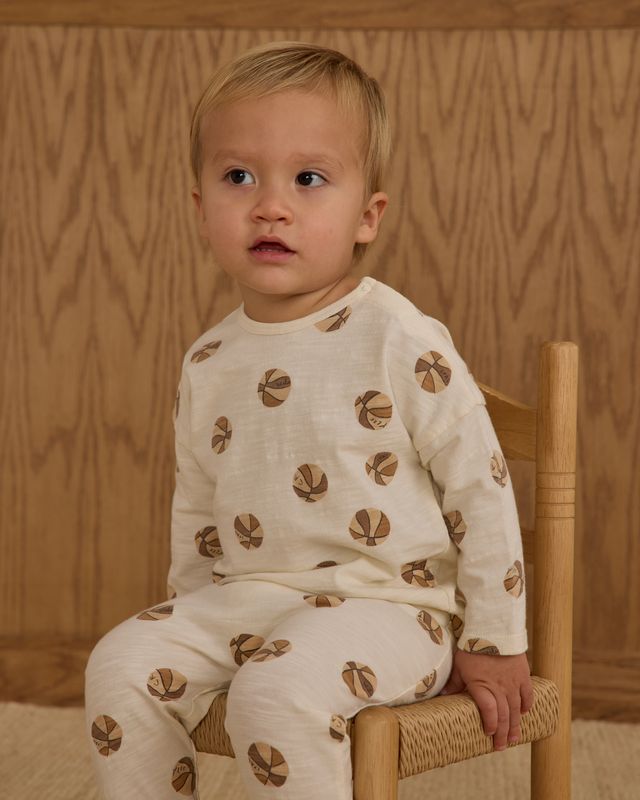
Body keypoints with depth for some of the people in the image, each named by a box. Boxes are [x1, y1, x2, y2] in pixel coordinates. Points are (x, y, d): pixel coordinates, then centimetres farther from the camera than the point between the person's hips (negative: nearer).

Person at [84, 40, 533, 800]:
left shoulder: (399, 340, -12)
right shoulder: (207, 365, 6)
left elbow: (479, 486, -8)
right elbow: (195, 509, 21)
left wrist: (492, 643, -5)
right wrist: (190, 621, 19)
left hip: (384, 601, -6)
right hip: (241, 597, 6)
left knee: (279, 689, -31)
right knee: (122, 665, -12)